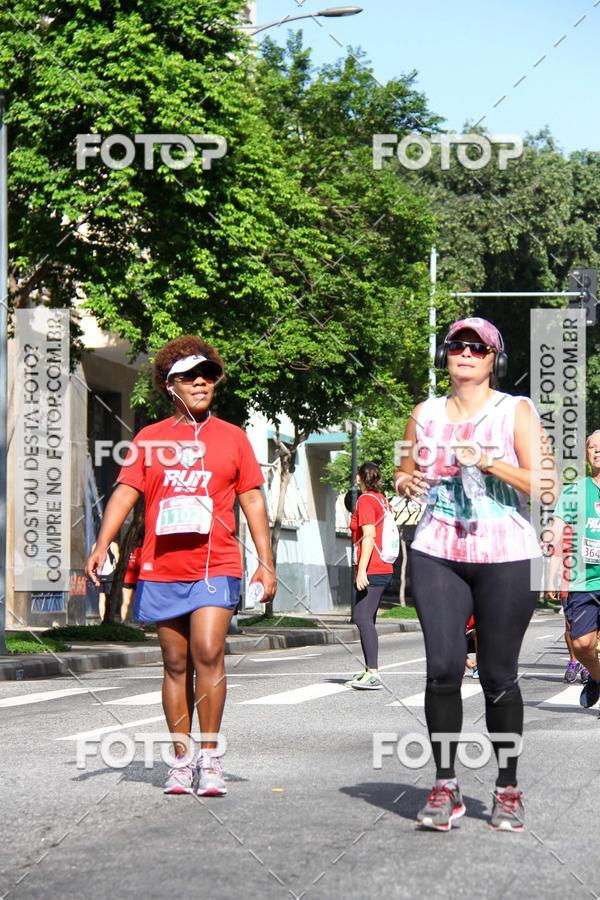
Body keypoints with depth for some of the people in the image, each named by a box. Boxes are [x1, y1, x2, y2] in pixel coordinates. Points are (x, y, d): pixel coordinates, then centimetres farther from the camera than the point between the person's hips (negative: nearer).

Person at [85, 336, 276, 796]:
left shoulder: (232, 437, 9)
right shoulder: (149, 439, 10)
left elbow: (253, 500, 10)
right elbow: (125, 492, 5)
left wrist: (266, 562, 4)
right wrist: (101, 546, -9)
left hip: (215, 567, -2)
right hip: (161, 570, 2)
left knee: (208, 653, -15)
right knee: (176, 664, 7)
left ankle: (209, 757, -6)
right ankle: (182, 760, 13)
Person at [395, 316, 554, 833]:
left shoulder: (516, 412, 4)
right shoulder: (425, 414, 14)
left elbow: (542, 486, -4)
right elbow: (406, 473, 26)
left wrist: (488, 462, -15)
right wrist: (406, 482, 3)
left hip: (506, 558, -2)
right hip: (437, 557, 2)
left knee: (498, 674, -1)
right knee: (443, 667, -10)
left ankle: (508, 791, 11)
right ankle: (445, 787, -2)